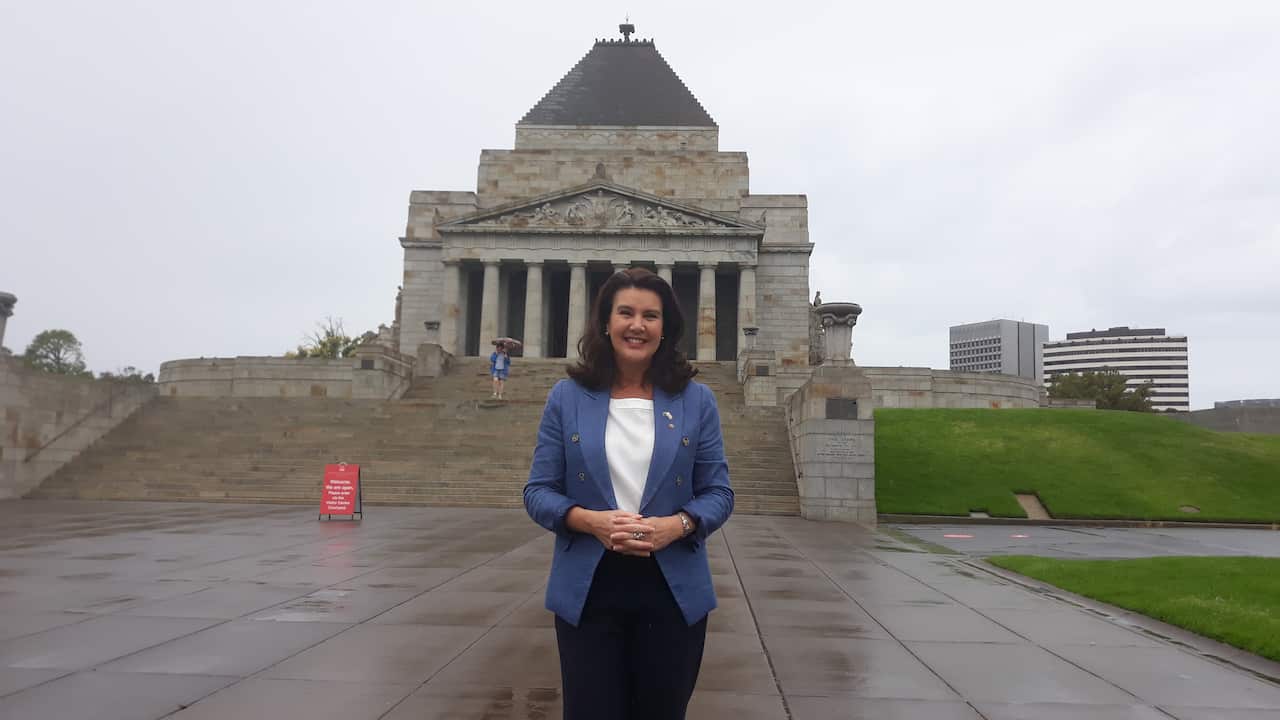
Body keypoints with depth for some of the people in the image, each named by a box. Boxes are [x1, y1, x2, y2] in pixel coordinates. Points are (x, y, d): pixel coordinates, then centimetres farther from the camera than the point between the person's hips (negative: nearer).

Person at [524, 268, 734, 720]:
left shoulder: (696, 400, 2)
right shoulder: (567, 397, 1)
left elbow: (719, 492, 2)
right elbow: (538, 491, 1)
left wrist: (675, 525, -18)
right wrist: (591, 520, -18)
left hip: (673, 591, 1)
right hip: (587, 590, 0)